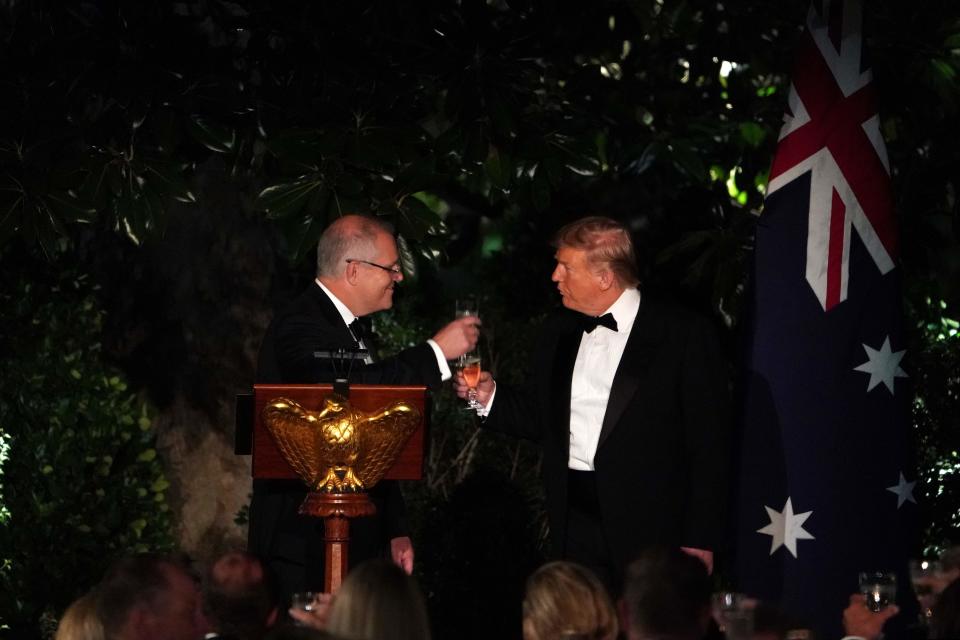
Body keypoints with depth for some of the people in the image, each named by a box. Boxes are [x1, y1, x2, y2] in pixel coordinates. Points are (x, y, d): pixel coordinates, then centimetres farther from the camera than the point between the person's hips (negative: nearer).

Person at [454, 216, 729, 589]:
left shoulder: (684, 336, -5)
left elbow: (708, 445, -7)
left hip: (650, 531, -5)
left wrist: (700, 541, -11)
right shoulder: (559, 333, 13)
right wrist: (491, 397, 0)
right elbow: (540, 418, 20)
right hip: (576, 526, 5)